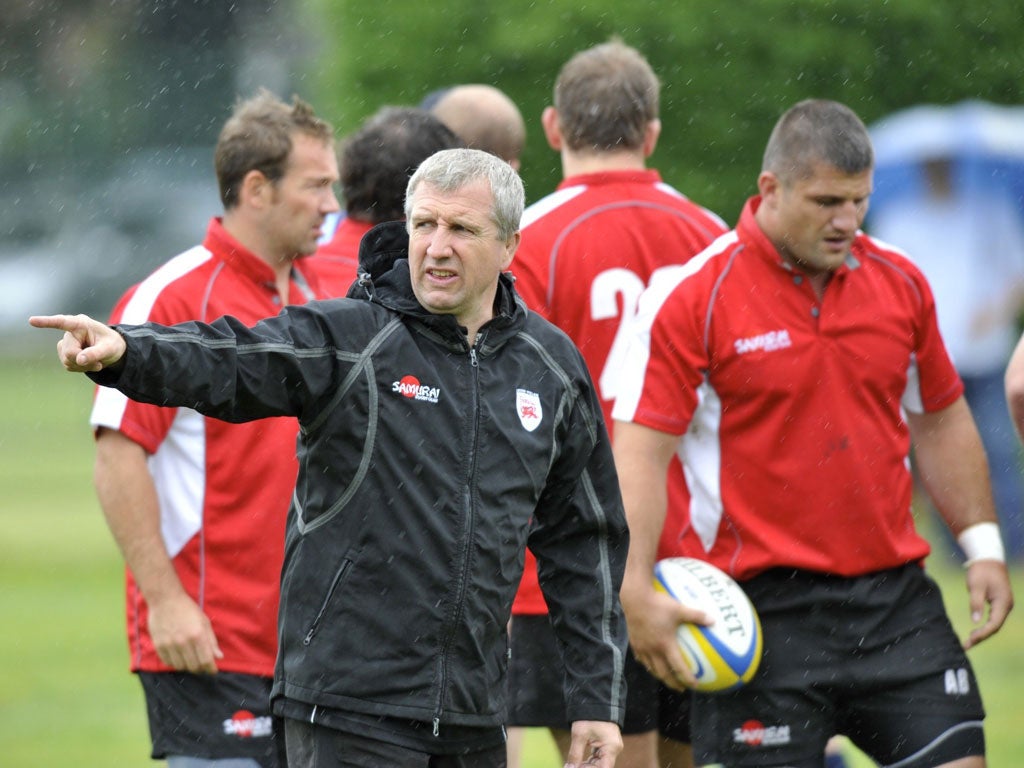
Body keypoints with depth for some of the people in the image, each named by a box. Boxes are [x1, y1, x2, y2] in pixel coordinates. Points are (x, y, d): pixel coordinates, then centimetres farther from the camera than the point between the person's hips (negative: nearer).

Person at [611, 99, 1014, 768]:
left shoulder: (901, 284, 8)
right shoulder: (692, 297, -8)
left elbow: (942, 423, 20)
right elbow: (640, 450, -11)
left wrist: (983, 546, 13)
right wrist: (636, 591, -20)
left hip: (895, 595, 5)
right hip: (762, 608, -5)